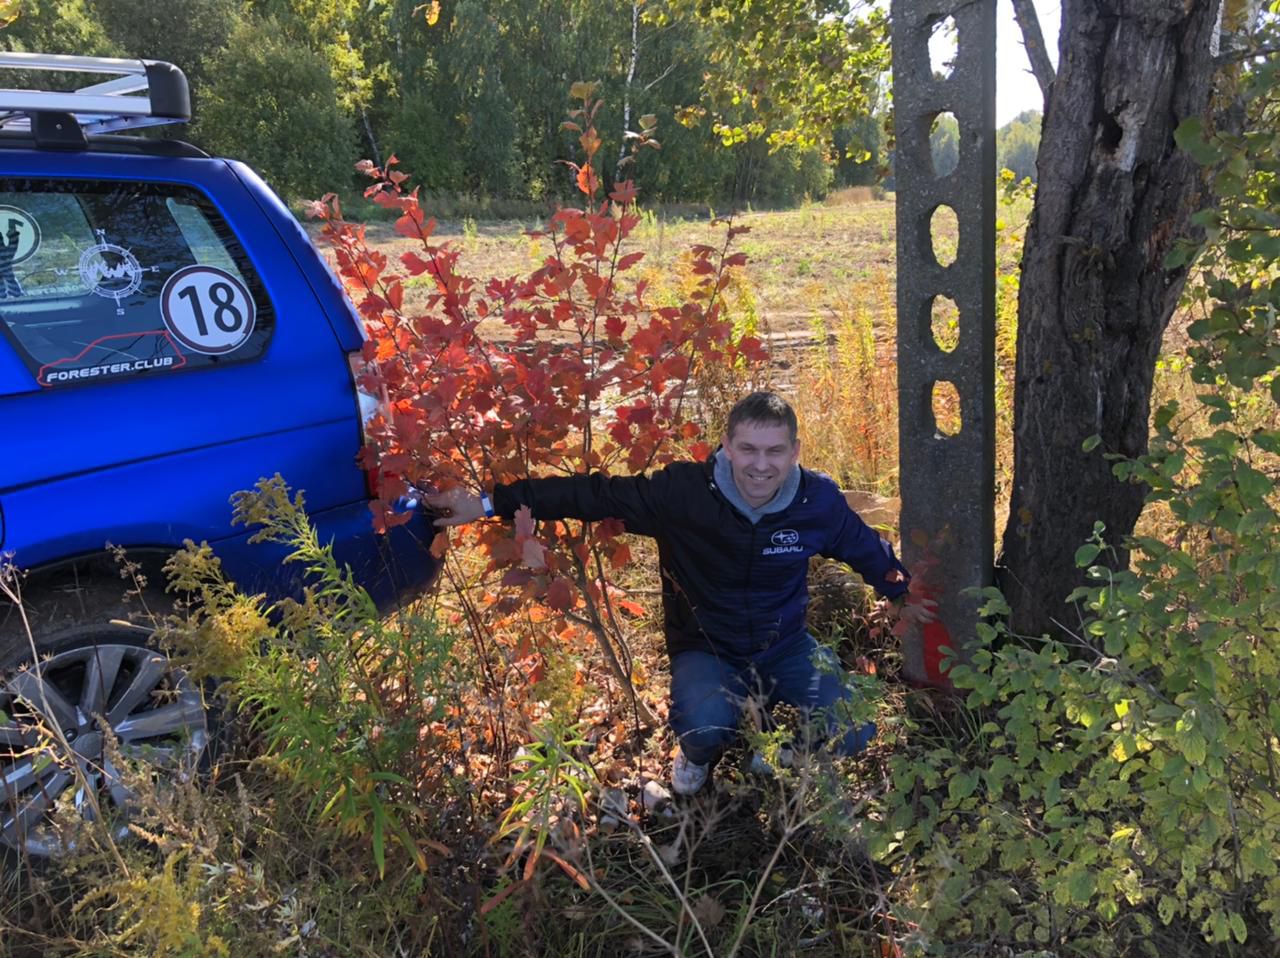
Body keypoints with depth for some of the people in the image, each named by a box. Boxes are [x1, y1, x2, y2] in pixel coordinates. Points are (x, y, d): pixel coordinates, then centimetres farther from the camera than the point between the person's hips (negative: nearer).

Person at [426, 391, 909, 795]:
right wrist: (489, 503, -25)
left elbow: (871, 553, 3)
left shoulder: (818, 499, -15)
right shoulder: (685, 491, -24)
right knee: (707, 727, -33)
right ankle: (697, 754, 8)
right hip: (706, 649, -2)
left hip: (785, 646, 3)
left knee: (853, 737, -14)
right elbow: (592, 494, -22)